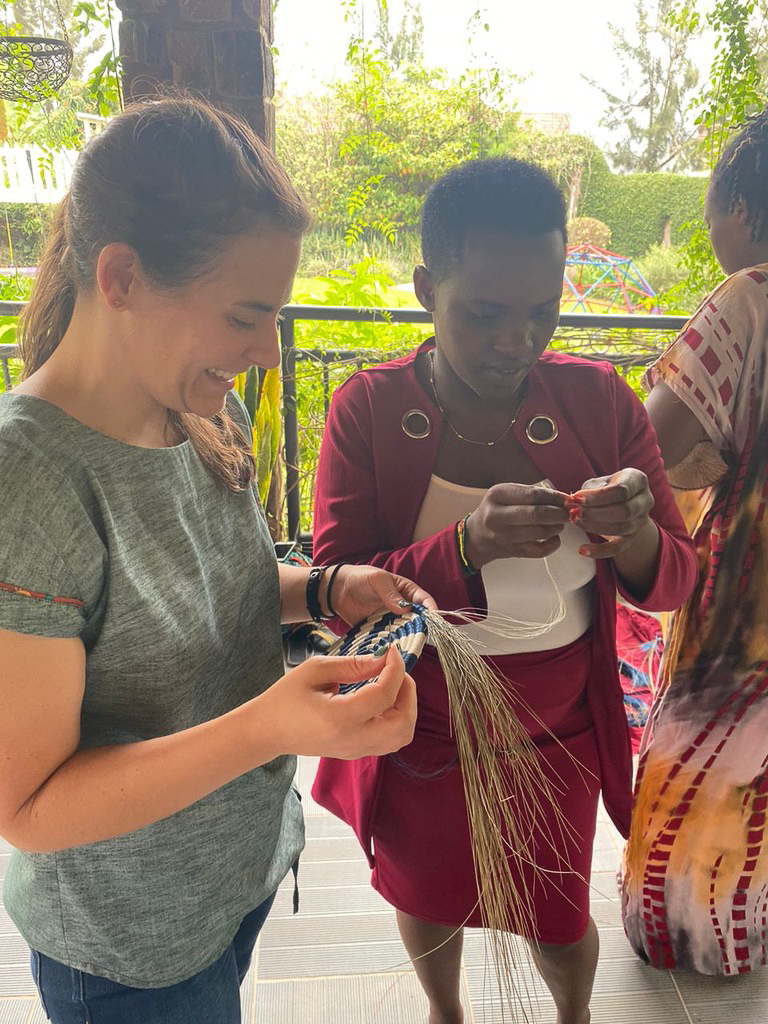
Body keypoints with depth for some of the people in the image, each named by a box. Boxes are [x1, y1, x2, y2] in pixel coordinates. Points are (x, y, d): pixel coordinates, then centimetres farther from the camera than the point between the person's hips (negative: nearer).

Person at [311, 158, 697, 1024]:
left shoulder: (600, 402, -12)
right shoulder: (368, 410, -17)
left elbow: (675, 584, -6)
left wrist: (637, 538, -30)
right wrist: (466, 547, -35)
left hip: (556, 734, 1)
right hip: (418, 739, 0)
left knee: (559, 922, 22)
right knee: (430, 902, 26)